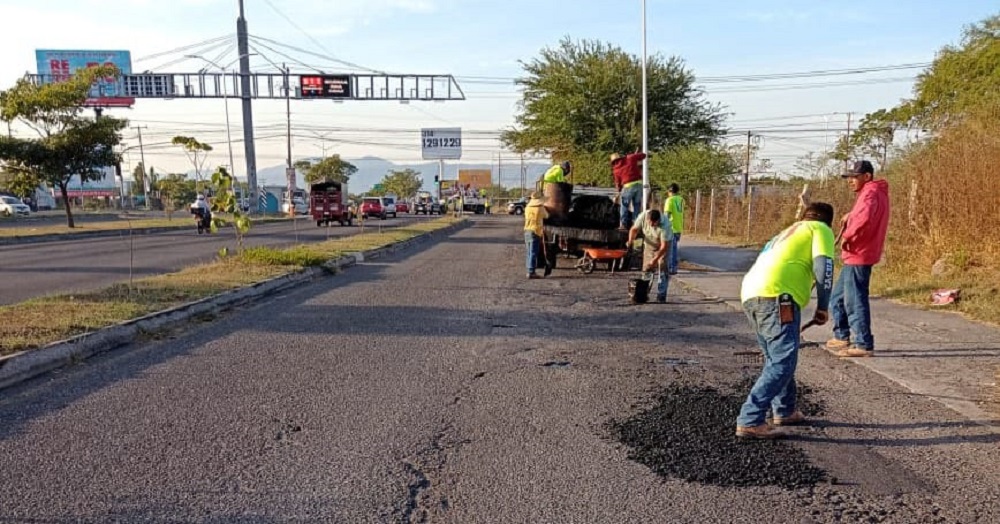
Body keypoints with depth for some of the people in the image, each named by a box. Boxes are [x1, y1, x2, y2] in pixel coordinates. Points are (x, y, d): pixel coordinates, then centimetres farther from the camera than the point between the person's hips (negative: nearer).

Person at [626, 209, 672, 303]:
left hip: (663, 246, -4)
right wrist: (630, 241, -29)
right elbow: (634, 229, -11)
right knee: (646, 269, 3)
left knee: (662, 269, -12)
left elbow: (664, 246, -34)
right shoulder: (643, 216, -27)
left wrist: (655, 259, -38)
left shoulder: (665, 225, -37)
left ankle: (661, 296, -8)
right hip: (649, 244, 4)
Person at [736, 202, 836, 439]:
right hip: (776, 295, -8)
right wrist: (823, 307, 5)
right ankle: (750, 421, -15)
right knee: (783, 362, -9)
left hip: (750, 294, 8)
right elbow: (823, 267, -3)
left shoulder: (785, 233, 36)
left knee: (776, 358, 23)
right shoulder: (821, 229, 15)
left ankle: (784, 411, 34)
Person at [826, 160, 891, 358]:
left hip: (859, 256, -11)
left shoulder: (870, 193, -14)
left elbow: (865, 218, -33)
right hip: (855, 256, 11)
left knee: (855, 301, -6)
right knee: (838, 297, 18)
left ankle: (864, 345, -1)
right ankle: (841, 337, 28)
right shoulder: (874, 192, 18)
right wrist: (850, 216, 18)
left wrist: (848, 236, -21)